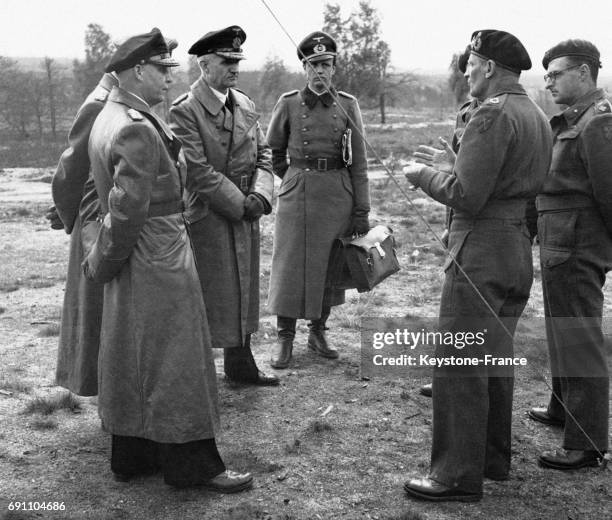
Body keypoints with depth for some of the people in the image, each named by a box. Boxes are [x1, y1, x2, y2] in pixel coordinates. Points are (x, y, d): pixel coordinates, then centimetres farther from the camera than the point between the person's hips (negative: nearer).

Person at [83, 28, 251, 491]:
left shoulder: (108, 118, 10)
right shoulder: (138, 130, -22)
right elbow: (126, 211, -24)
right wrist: (102, 264, -11)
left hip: (136, 261, 10)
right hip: (157, 260, -10)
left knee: (133, 361, 16)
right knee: (173, 362, 1)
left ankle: (132, 456, 29)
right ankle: (193, 465, 13)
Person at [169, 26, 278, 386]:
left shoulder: (246, 105, 10)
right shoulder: (184, 110, -13)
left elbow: (263, 154, 10)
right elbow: (199, 172, -17)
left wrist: (260, 196, -8)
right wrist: (241, 204, -16)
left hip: (246, 217, 7)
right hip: (208, 219, -7)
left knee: (244, 292, 15)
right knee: (210, 299, 0)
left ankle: (240, 364, 30)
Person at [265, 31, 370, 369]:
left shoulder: (347, 105, 0)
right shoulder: (288, 104, -2)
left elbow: (359, 163, 0)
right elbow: (274, 152, 13)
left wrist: (361, 211, -3)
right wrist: (293, 179, 11)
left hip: (338, 196, 1)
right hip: (297, 195, -1)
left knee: (330, 265, 9)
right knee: (290, 266, 1)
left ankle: (318, 332, 25)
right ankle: (284, 338, 13)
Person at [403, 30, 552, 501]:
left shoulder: (493, 114, -16)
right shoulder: (538, 117, 13)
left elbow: (466, 195, -21)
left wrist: (424, 175, -4)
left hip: (480, 254, -10)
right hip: (519, 254, 10)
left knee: (458, 366, -3)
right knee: (496, 358, 18)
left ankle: (458, 476, 4)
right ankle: (494, 458, 29)